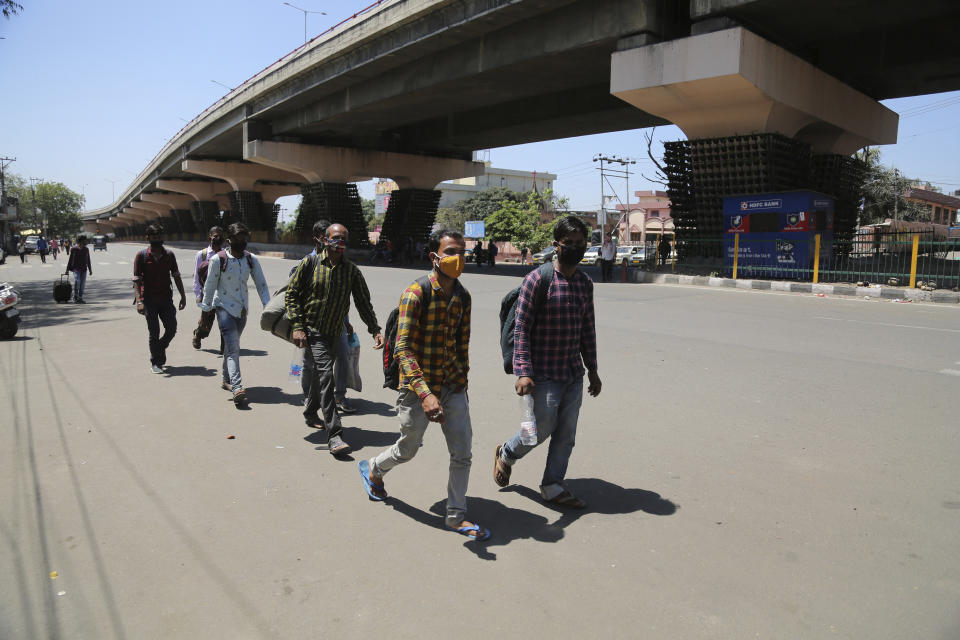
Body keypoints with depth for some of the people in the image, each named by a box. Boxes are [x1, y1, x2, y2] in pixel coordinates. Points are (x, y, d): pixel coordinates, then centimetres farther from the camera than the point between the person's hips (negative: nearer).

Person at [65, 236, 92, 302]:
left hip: (84, 269, 4)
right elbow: (70, 260, 0)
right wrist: (67, 270, 0)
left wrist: (90, 269, 15)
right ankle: (75, 295, -5)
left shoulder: (86, 250, 10)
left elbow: (88, 260, 17)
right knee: (77, 281, -22)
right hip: (76, 268, -4)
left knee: (82, 284, 3)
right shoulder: (74, 249, -2)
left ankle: (80, 298, 10)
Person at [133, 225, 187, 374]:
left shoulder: (169, 255, 6)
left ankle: (160, 349, 30)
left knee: (172, 329, 1)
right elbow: (136, 280, -7)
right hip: (149, 300, -3)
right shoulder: (141, 256, -4)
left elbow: (176, 276, 12)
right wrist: (139, 301, -17)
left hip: (166, 299, 3)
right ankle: (155, 362, 14)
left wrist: (183, 296, 8)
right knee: (154, 332, 0)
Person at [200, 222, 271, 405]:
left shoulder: (251, 259, 1)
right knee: (233, 347, -16)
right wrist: (207, 311, 0)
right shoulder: (218, 260, -11)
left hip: (242, 309, 5)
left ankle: (225, 379, 32)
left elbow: (261, 284, 3)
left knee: (232, 345, 15)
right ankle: (237, 388, -24)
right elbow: (210, 286, -4)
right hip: (224, 308, -5)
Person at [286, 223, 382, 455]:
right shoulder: (310, 263, -4)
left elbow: (364, 303, 6)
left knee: (320, 375, 17)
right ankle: (334, 435, -18)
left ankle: (310, 411, 47)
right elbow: (292, 293, -2)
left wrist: (375, 330, -4)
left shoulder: (352, 270, 3)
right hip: (312, 330, -4)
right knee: (326, 375, -16)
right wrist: (297, 326, -11)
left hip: (335, 334, 4)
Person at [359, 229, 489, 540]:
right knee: (408, 450, 13)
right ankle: (372, 469, 45)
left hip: (452, 386, 5)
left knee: (462, 453, 3)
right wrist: (425, 394, -33)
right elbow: (403, 348, -23)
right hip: (418, 387, -5)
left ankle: (456, 515, 21)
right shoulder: (415, 293, -18)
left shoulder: (463, 297, 3)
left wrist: (461, 381, 15)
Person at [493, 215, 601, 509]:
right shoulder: (537, 279, -12)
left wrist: (592, 370, 16)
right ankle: (506, 455, 29)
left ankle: (553, 485, 26)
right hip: (543, 373, -6)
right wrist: (523, 372, -20)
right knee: (542, 428, 0)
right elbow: (521, 329, -13)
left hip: (574, 374, 6)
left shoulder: (585, 283, 8)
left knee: (566, 433, 10)